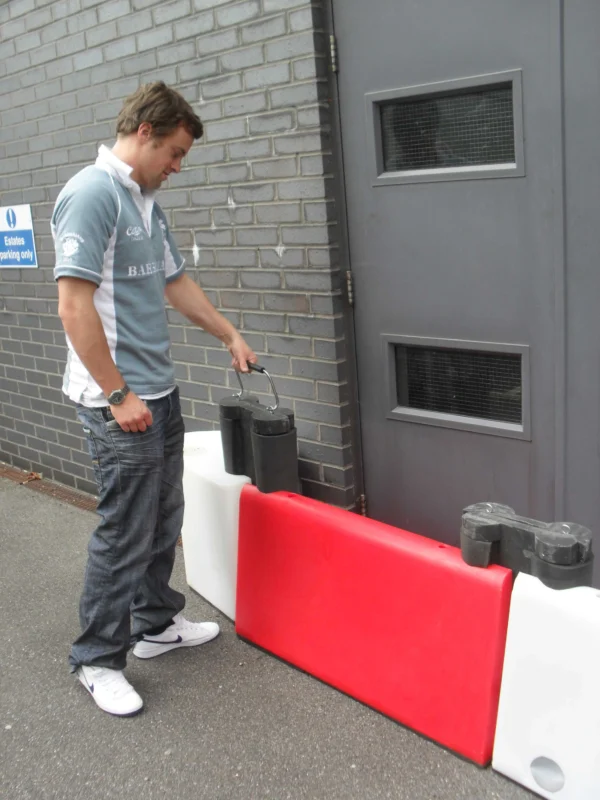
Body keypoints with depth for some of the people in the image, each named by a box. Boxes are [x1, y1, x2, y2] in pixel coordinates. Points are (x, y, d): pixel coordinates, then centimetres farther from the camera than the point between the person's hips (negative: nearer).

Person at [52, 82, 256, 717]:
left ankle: (156, 623, 36)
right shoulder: (92, 193, -16)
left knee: (162, 520, 19)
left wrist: (230, 335, 27)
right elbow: (74, 305, -22)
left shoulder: (146, 201, 13)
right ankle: (97, 659, 17)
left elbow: (174, 282, 24)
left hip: (158, 392, 9)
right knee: (124, 534, 0)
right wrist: (118, 394, -20)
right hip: (119, 402, -9)